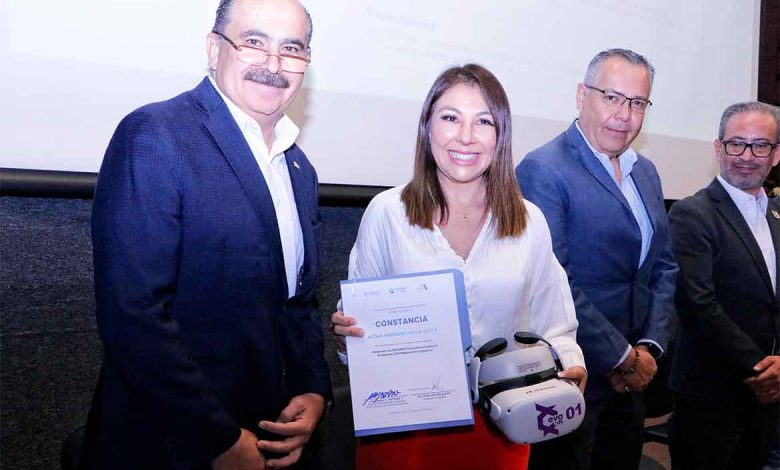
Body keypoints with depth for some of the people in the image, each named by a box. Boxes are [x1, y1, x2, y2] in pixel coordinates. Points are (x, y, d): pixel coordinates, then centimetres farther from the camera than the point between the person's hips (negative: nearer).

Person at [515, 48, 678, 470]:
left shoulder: (645, 173, 10)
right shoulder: (543, 170, -15)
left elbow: (663, 267, 13)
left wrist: (650, 347, -1)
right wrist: (621, 357, -14)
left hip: (631, 379, 8)